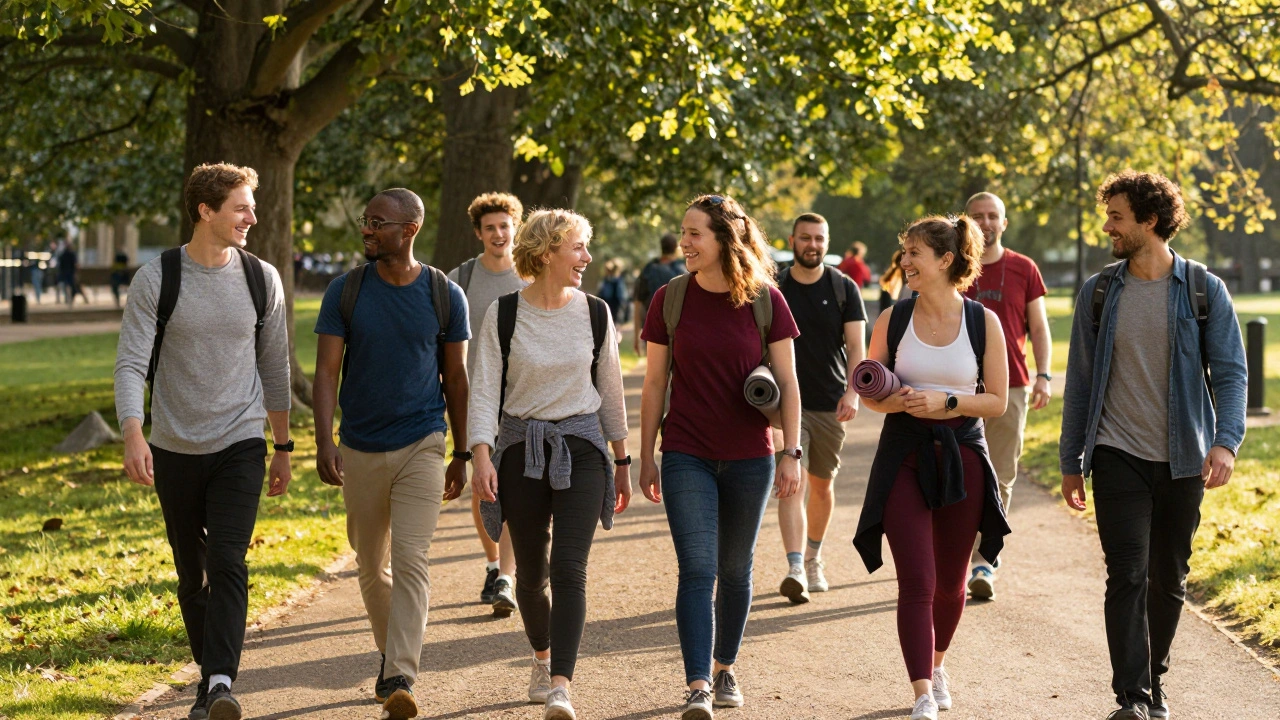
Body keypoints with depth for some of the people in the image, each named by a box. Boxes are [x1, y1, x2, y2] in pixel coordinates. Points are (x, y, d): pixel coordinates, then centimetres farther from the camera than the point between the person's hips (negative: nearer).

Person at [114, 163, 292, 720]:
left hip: (241, 444, 0)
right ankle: (210, 673, 26)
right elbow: (130, 364, -10)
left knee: (228, 563, -16)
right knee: (192, 575, 10)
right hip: (175, 449, 0)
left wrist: (283, 448, 15)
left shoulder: (262, 279, 2)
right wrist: (132, 433, -28)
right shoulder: (157, 279, -5)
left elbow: (274, 367, 12)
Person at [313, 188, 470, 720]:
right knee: (371, 567, 14)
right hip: (360, 450, 2)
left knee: (410, 562, -14)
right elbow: (326, 372, -4)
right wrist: (324, 444, -15)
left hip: (421, 446, -2)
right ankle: (391, 655, 35)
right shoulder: (345, 292, -2)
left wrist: (462, 455, 8)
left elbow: (456, 378, 6)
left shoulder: (444, 295, -2)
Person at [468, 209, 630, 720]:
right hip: (522, 449, 0)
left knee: (569, 568, -14)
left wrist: (622, 461, 15)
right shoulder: (503, 315, -3)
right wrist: (481, 456, -19)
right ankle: (542, 659, 38)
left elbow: (610, 390, 11)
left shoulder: (594, 314, 3)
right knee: (530, 571, 10)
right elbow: (485, 390, -6)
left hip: (581, 448, 0)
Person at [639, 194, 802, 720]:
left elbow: (787, 381, 1)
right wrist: (645, 458, 4)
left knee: (735, 570, 12)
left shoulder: (765, 300, -3)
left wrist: (791, 452, -5)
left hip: (749, 458, 1)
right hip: (687, 456, 0)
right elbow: (654, 384, 4)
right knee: (697, 570, -10)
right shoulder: (670, 299, -1)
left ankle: (725, 671, 29)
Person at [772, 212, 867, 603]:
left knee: (822, 486, 13)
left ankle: (813, 559, 32)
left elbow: (856, 346, -3)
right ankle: (795, 570, -22)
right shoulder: (774, 289, 1)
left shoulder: (844, 288, 2)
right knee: (791, 483, -14)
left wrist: (852, 392, -16)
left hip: (831, 405, 2)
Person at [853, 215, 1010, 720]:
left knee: (950, 581, 13)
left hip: (963, 456, 1)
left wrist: (946, 403, -15)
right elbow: (870, 391, 8)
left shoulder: (984, 323, -2)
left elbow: (997, 401, 0)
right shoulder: (892, 320, 1)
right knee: (916, 582, -10)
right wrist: (896, 402, -14)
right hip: (905, 456, 0)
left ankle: (937, 664, 39)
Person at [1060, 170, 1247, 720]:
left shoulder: (1204, 290, -1)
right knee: (1127, 575, -11)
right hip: (1119, 457, 0)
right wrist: (1070, 462, 7)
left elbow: (1230, 372, -3)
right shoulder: (1099, 293, 3)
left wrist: (1226, 441, -19)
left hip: (1183, 460, 0)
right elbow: (1079, 381, 8)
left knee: (1169, 580, 10)